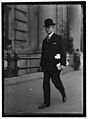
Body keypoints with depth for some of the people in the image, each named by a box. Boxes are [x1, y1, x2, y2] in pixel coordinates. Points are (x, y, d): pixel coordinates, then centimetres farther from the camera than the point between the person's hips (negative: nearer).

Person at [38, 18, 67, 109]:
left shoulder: (58, 38, -1)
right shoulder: (45, 40, 15)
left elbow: (63, 51, -7)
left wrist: (63, 64, -15)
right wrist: (42, 64, 15)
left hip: (55, 65, -5)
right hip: (46, 65, 5)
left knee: (56, 81, -3)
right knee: (45, 83, 3)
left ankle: (63, 94, 27)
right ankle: (46, 102, 10)